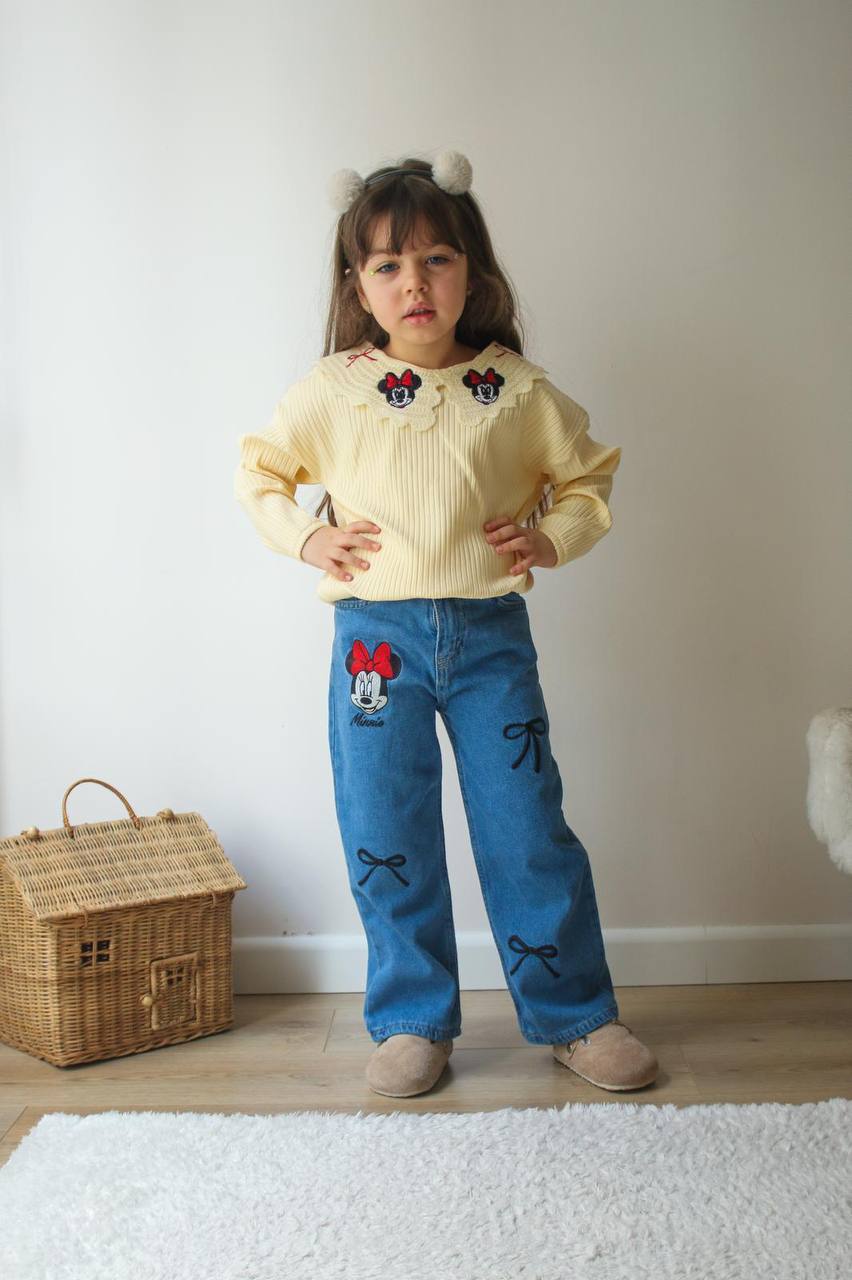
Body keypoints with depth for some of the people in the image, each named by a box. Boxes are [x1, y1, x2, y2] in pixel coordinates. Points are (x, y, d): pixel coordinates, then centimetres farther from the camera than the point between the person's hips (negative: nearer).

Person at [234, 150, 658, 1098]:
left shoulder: (519, 391, 1)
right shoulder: (331, 389, 1)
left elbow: (587, 474, 14)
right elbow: (259, 473, 13)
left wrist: (551, 536, -3)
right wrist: (306, 537, -2)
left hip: (490, 633, 0)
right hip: (376, 634, 1)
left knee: (528, 832, 4)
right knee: (386, 841, 5)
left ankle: (576, 1017, 22)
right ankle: (413, 1022, 23)